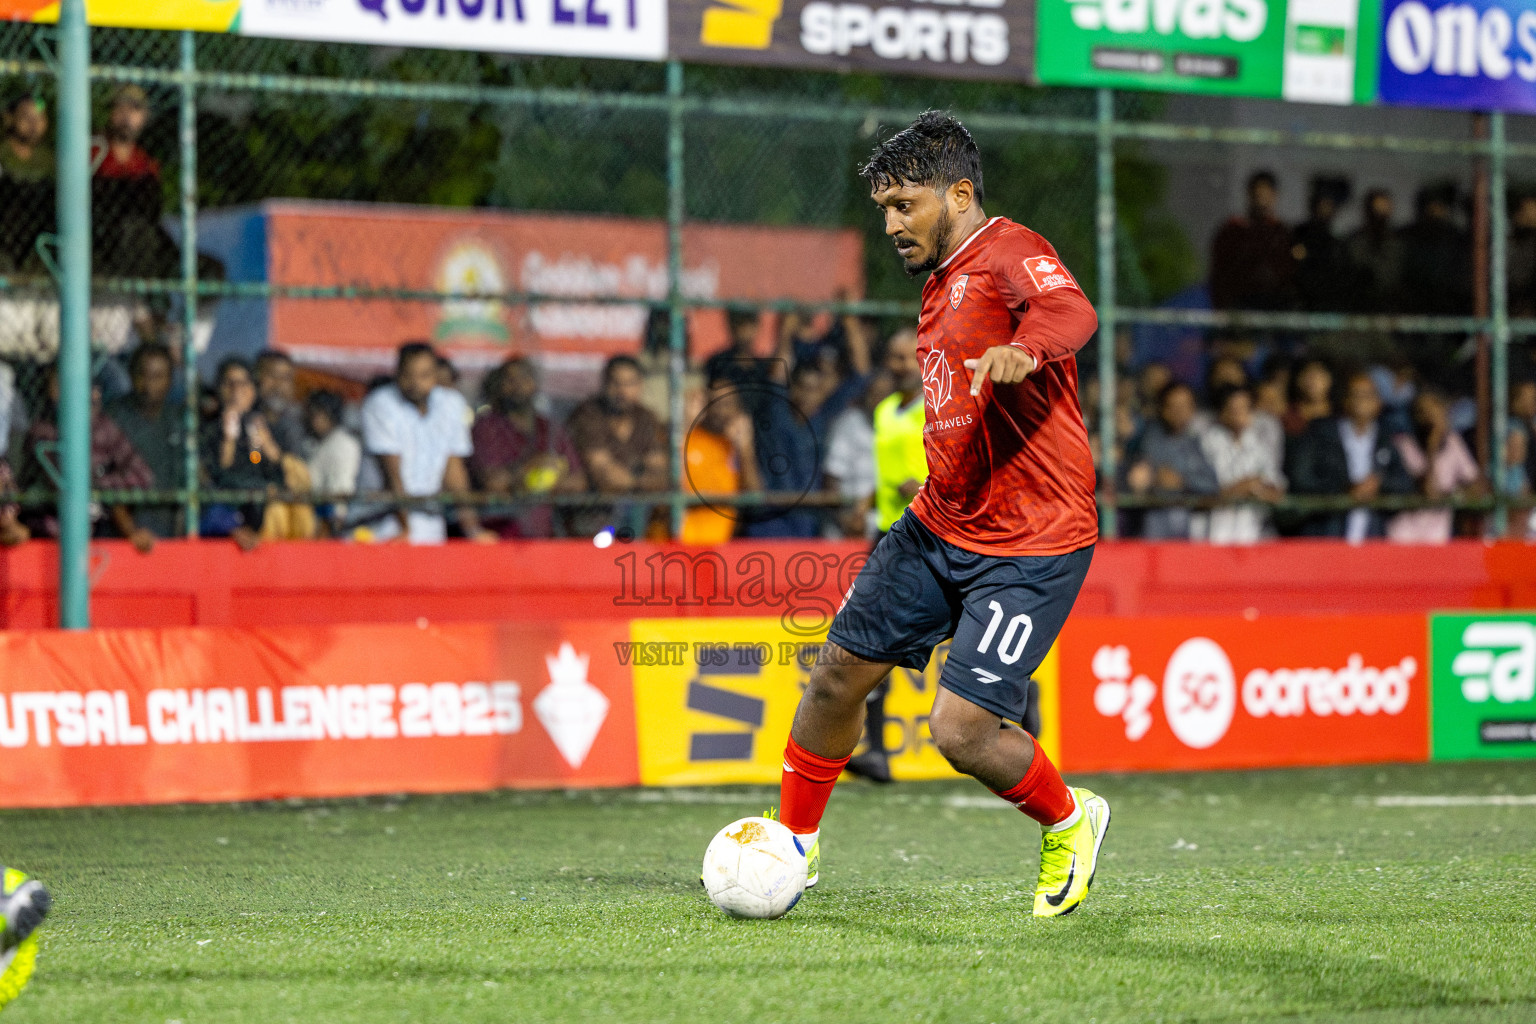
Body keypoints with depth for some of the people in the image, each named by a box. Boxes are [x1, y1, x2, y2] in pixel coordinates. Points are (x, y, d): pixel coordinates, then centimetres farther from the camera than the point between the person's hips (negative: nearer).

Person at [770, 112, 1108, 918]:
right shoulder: (941, 280, 16)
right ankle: (794, 844, 28)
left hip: (1029, 548, -9)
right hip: (938, 525, 9)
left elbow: (1072, 311, -37)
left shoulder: (1010, 252, -14)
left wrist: (1022, 349, -57)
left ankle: (1070, 822, 15)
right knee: (838, 672, 9)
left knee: (962, 730, -14)